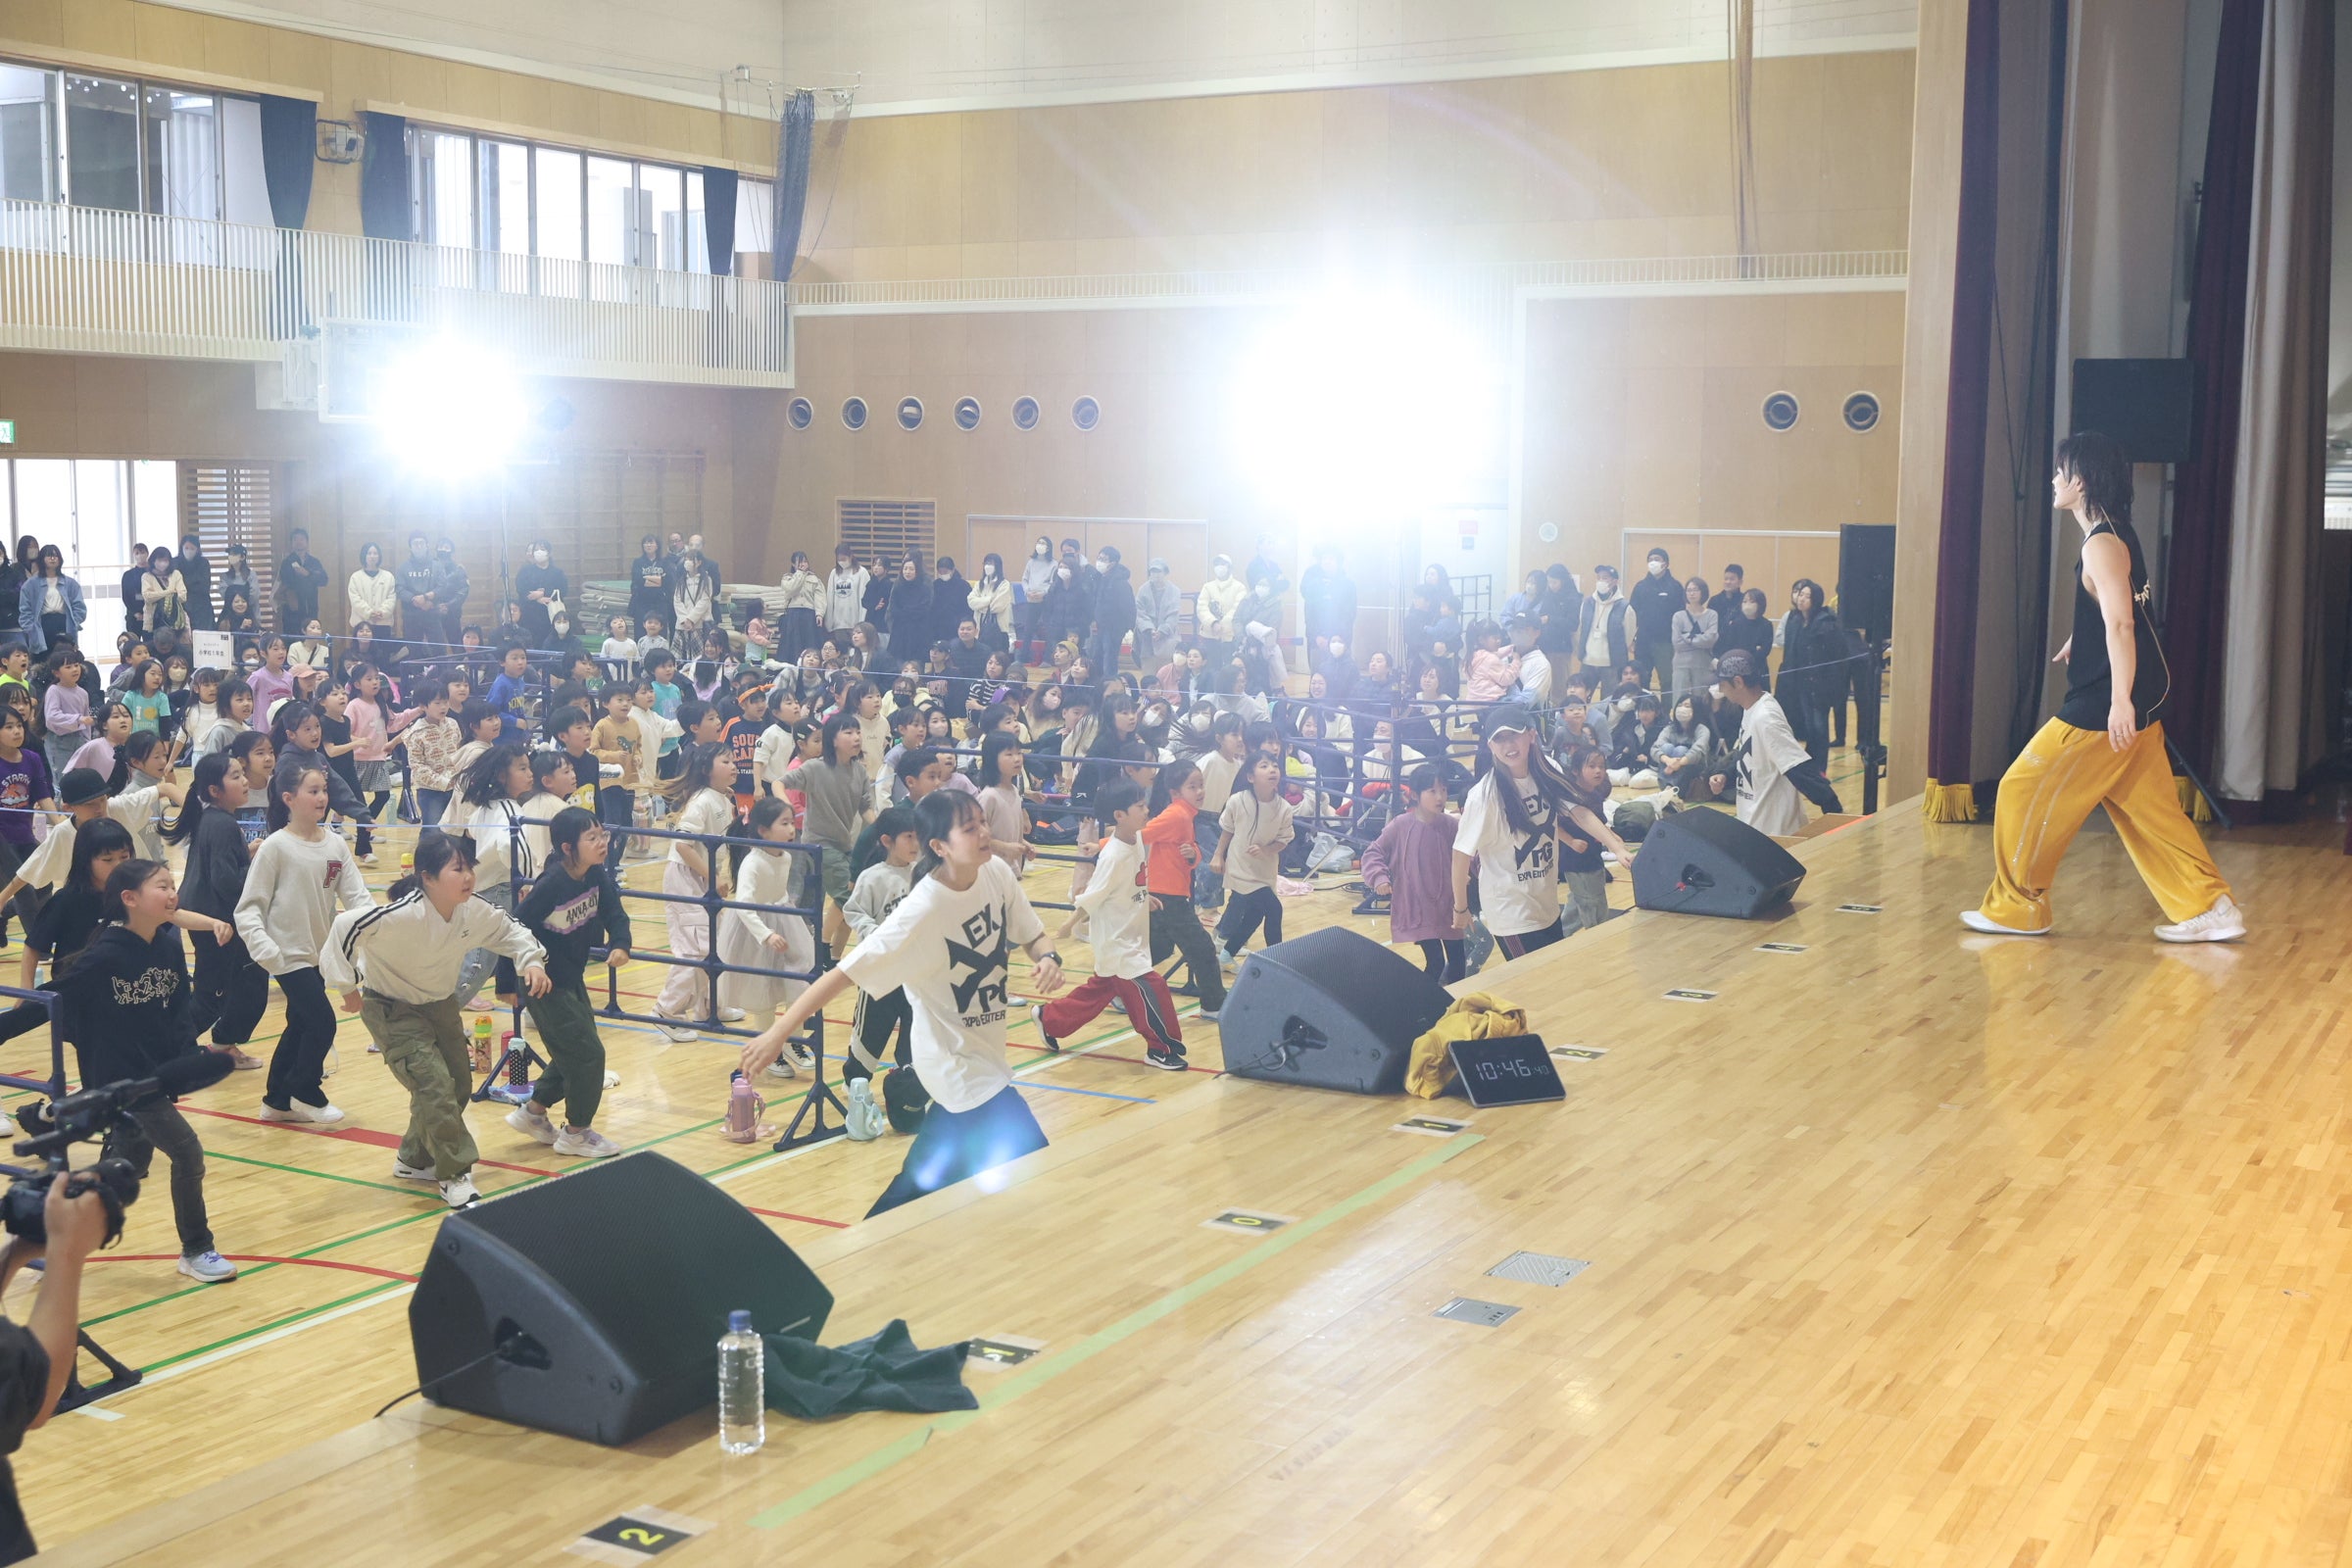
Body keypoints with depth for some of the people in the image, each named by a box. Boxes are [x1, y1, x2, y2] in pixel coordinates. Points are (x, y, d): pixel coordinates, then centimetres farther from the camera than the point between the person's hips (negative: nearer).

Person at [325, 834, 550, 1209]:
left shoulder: (472, 911, -15)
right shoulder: (405, 914, -35)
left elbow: (506, 929, 4)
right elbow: (347, 926, -38)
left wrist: (531, 959, -13)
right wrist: (348, 987, -30)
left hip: (440, 1003, 7)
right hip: (391, 1008, -7)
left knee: (458, 1084, 12)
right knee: (435, 1086, -17)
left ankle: (415, 1160, 35)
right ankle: (454, 1177, -2)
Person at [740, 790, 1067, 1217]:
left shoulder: (997, 873, -8)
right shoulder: (922, 911, -26)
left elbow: (1031, 935, 7)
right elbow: (846, 972, -25)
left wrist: (1049, 959, -17)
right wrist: (779, 1032, -29)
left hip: (986, 1051, 7)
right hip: (958, 1065, -7)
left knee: (924, 1180, 22)